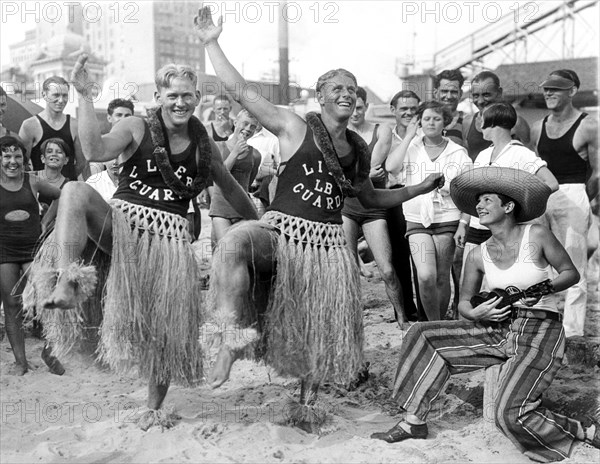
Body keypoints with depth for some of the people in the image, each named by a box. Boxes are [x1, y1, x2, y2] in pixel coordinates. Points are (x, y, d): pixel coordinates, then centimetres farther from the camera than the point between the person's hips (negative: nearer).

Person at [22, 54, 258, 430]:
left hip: (171, 237, 2)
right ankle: (65, 284, -43)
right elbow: (96, 150, -18)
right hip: (122, 221, -2)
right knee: (75, 191, -31)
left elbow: (231, 189, 22)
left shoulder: (204, 145, 8)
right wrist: (84, 95, -22)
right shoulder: (138, 128, 0)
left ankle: (155, 407, 23)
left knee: (167, 328, 1)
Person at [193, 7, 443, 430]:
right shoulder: (295, 127, -2)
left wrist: (420, 188, 23)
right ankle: (233, 340, -29)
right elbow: (242, 91, -8)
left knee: (323, 329, 8)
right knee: (237, 242, -38)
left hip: (329, 243, 5)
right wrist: (212, 44, -10)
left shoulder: (358, 148, 14)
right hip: (280, 232, -5)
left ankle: (306, 404, 27)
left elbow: (371, 198, 27)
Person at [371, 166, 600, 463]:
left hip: (539, 331, -6)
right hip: (498, 330, 6)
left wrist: (545, 289, -18)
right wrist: (476, 314, -14)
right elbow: (464, 303, 9)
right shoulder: (480, 255, 4)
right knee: (423, 335, -4)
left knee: (511, 413, -21)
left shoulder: (536, 236, -8)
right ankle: (414, 422, 2)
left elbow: (571, 273, 0)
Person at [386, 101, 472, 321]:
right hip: (417, 220, 0)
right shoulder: (411, 149, 4)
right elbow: (391, 167, -16)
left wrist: (463, 225, -5)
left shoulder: (458, 152, 4)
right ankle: (434, 324, 3)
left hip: (447, 220, 1)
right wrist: (408, 136, -7)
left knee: (442, 278, 5)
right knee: (425, 276, -15)